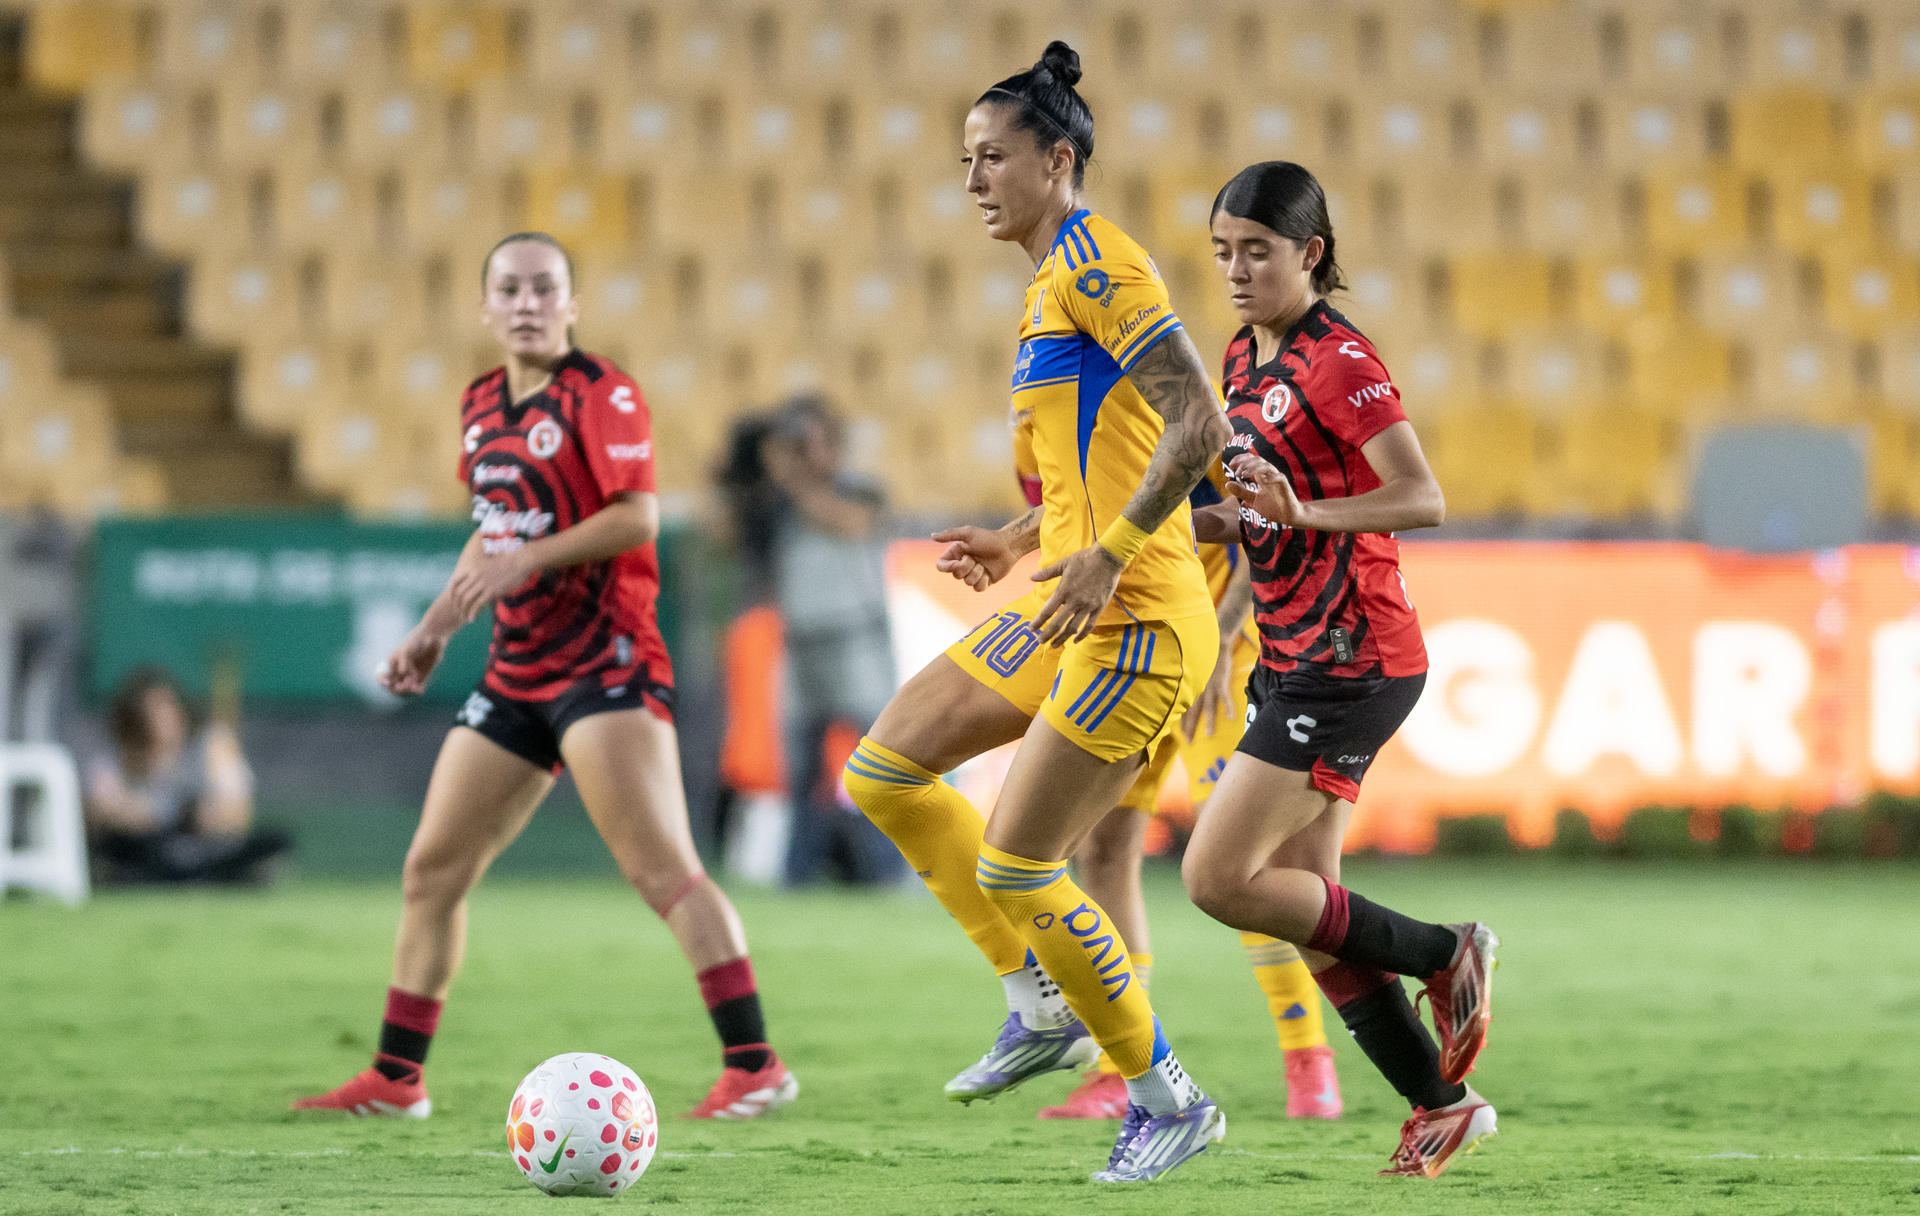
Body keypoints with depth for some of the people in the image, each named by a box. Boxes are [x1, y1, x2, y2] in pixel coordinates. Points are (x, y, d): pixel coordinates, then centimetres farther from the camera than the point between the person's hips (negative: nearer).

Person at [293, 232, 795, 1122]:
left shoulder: (600, 395, -8)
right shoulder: (482, 405, 15)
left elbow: (637, 517, -18)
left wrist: (526, 560, -22)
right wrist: (437, 626, 20)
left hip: (606, 663, -8)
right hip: (515, 672, 8)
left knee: (662, 869, -17)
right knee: (431, 869, 9)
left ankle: (754, 1065, -18)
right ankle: (395, 1078, 19)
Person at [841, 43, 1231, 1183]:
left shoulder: (1097, 262, -12)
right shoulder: (1054, 284, 18)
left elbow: (1199, 425, -21)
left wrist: (1107, 557, -24)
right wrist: (1016, 544, 18)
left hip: (1136, 619, -10)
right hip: (1066, 605, 10)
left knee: (1014, 868, -9)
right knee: (883, 773, 8)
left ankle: (1169, 1097, 6)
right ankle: (1044, 1003, 13)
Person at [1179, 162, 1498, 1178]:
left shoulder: (1336, 360, -14)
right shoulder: (1244, 361, 13)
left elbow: (1422, 498, -23)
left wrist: (1302, 513, -36)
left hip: (1352, 664, -9)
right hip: (1295, 663, 9)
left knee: (1219, 881, -12)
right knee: (1301, 907, 7)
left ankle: (1443, 955, 2)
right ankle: (1442, 1103, 15)